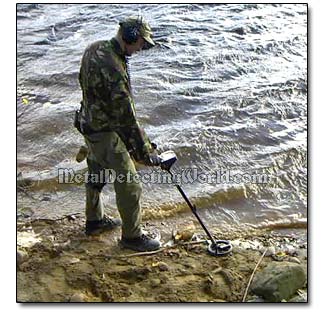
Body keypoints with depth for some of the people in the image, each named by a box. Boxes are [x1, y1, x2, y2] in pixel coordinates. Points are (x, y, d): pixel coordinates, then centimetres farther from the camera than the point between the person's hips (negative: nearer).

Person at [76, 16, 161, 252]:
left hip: (89, 124, 10)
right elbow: (126, 116, -30)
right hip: (106, 133, -10)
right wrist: (145, 150, -23)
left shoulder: (95, 48, -2)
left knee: (96, 174, 25)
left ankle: (95, 221, 45)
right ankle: (132, 236, 19)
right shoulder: (113, 69, -32)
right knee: (129, 185, 2)